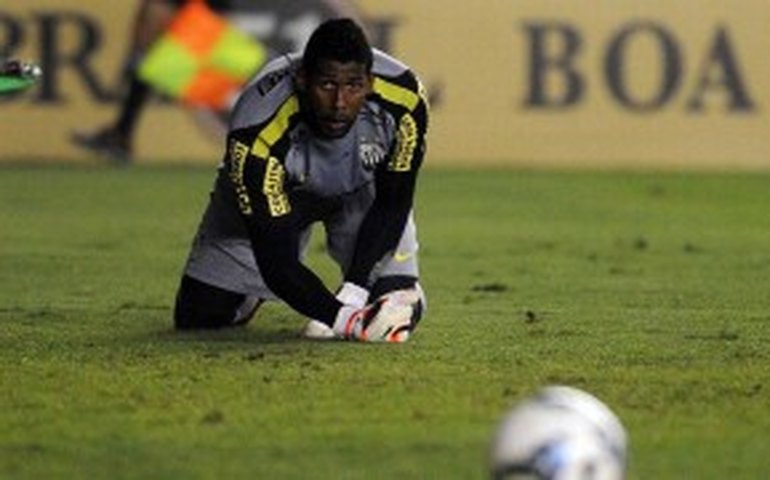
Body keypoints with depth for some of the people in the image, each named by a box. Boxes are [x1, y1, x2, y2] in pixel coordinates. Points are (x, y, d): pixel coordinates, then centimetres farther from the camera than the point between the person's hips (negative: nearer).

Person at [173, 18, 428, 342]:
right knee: (197, 316, -5)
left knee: (396, 299, -19)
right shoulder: (257, 136, -42)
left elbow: (392, 203, -20)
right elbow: (277, 260, -38)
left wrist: (350, 294, -30)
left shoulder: (404, 102, -35)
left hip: (361, 190, 1)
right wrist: (344, 319, -50)